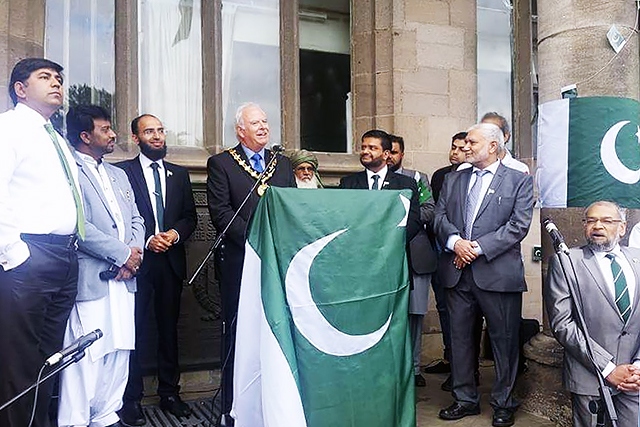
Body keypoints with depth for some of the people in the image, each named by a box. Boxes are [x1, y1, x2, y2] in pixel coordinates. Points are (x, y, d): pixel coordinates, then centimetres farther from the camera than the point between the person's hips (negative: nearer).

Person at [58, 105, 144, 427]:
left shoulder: (118, 175, 21)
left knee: (118, 351, 11)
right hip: (90, 279, -7)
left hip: (123, 278, 8)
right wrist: (123, 254, -11)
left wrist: (136, 250, -1)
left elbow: (136, 219, 19)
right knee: (85, 355, -5)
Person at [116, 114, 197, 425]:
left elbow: (190, 216, 12)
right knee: (132, 329, 1)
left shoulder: (179, 174, 14)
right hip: (138, 260, -4)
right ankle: (131, 398, 13)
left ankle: (170, 392, 21)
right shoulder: (122, 172, 1)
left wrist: (175, 233, -6)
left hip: (171, 260, 4)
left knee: (169, 328, 10)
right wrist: (146, 240, -14)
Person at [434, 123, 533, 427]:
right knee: (459, 337, 11)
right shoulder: (453, 180, 15)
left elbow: (519, 224, -8)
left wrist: (478, 248, -14)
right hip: (457, 272, 4)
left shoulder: (519, 181, 2)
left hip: (498, 273, -4)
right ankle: (465, 399, 26)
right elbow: (440, 217, 8)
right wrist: (455, 241, -12)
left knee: (504, 340, 6)